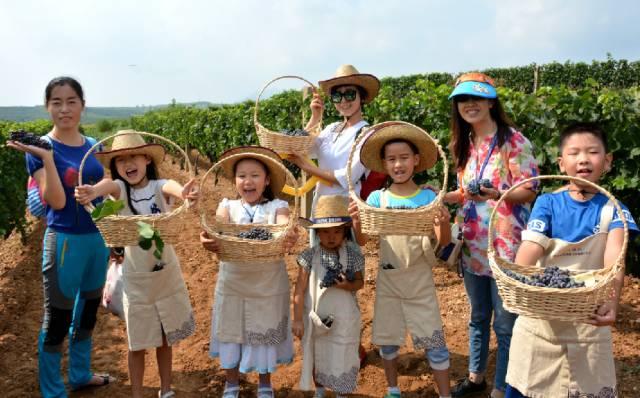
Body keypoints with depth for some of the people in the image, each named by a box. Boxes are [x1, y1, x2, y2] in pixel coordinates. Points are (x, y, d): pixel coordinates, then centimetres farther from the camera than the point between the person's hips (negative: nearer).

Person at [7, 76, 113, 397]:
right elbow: (56, 202, -19)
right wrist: (46, 156, -26)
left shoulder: (93, 146, 5)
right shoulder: (40, 148, -11)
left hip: (98, 238, 6)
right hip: (65, 241, -6)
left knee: (88, 311, 19)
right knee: (57, 320, 6)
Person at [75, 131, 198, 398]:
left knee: (165, 339, 16)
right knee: (138, 343, 10)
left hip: (167, 273, 1)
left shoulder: (158, 186, -11)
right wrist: (94, 191, -60)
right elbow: (109, 185, -35)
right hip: (135, 278, 0)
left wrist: (182, 192, -61)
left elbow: (170, 185, -35)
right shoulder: (120, 189, -10)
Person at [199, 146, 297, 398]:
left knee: (265, 334, 14)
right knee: (232, 332, 14)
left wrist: (289, 236, -52)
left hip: (268, 285, -1)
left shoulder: (277, 206, -7)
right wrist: (209, 238, -47)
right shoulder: (228, 206, -3)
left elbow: (284, 226, -28)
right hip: (233, 284, 1)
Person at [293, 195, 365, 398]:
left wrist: (347, 285, -22)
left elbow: (360, 282, 2)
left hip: (343, 319, 0)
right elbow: (300, 289, -9)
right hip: (316, 317, 1)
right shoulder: (310, 256, -12)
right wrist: (297, 319, -9)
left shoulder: (352, 256, -9)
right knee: (317, 358, 19)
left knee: (342, 359, 10)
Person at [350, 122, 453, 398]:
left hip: (420, 281, -2)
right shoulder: (377, 198, -3)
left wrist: (444, 224, -30)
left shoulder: (428, 197, -6)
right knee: (387, 339, 14)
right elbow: (362, 241, -6)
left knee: (434, 341, 3)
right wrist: (357, 222, -27)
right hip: (387, 279, 2)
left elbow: (443, 243, -8)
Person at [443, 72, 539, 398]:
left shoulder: (513, 140, -11)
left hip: (505, 246, -6)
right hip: (472, 246, 7)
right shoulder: (465, 145, 9)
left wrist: (498, 194, -30)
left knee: (505, 324, 5)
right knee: (478, 317, 21)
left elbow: (530, 190, -13)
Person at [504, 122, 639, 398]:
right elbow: (531, 247, -14)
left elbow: (614, 255, -20)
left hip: (589, 318, 0)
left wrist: (612, 298, -38)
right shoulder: (547, 203, -2)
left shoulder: (613, 209, -3)